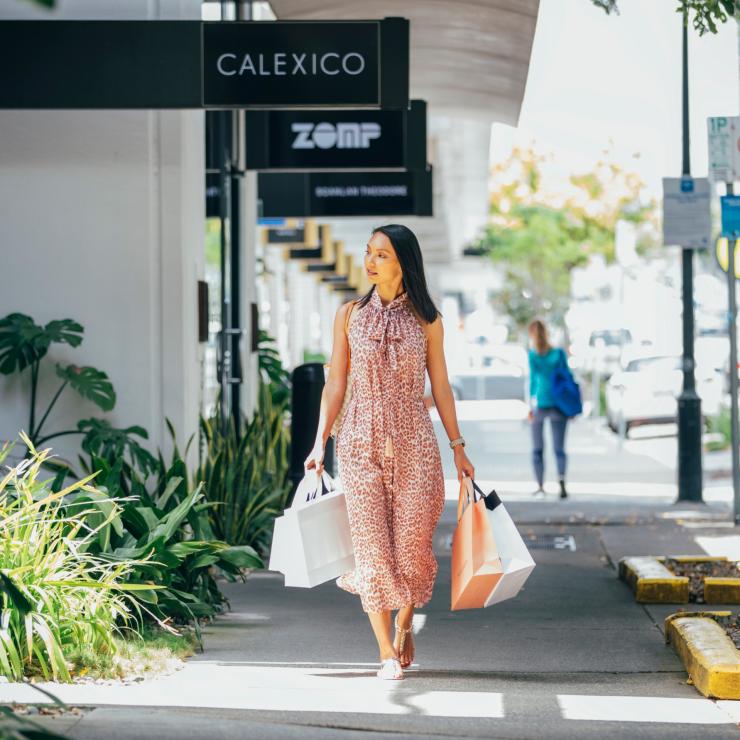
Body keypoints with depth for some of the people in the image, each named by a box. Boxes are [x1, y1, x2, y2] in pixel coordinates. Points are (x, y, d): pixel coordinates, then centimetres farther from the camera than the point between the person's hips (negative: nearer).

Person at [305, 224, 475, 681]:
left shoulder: (426, 320, 3)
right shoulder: (350, 315, 5)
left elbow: (440, 387, 7)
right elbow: (336, 384, 7)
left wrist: (458, 447, 5)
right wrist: (320, 444, 1)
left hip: (414, 445, 0)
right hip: (361, 444, 0)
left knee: (413, 542, -1)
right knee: (372, 543, -4)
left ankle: (404, 625, 27)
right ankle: (387, 652, 5)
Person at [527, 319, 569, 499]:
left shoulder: (532, 355, -5)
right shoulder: (559, 354, -1)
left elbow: (533, 379, -6)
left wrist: (531, 405, -2)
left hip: (539, 403, -1)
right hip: (558, 404, 1)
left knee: (537, 449, 13)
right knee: (559, 448, 3)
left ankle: (540, 486, 9)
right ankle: (562, 483, -19)